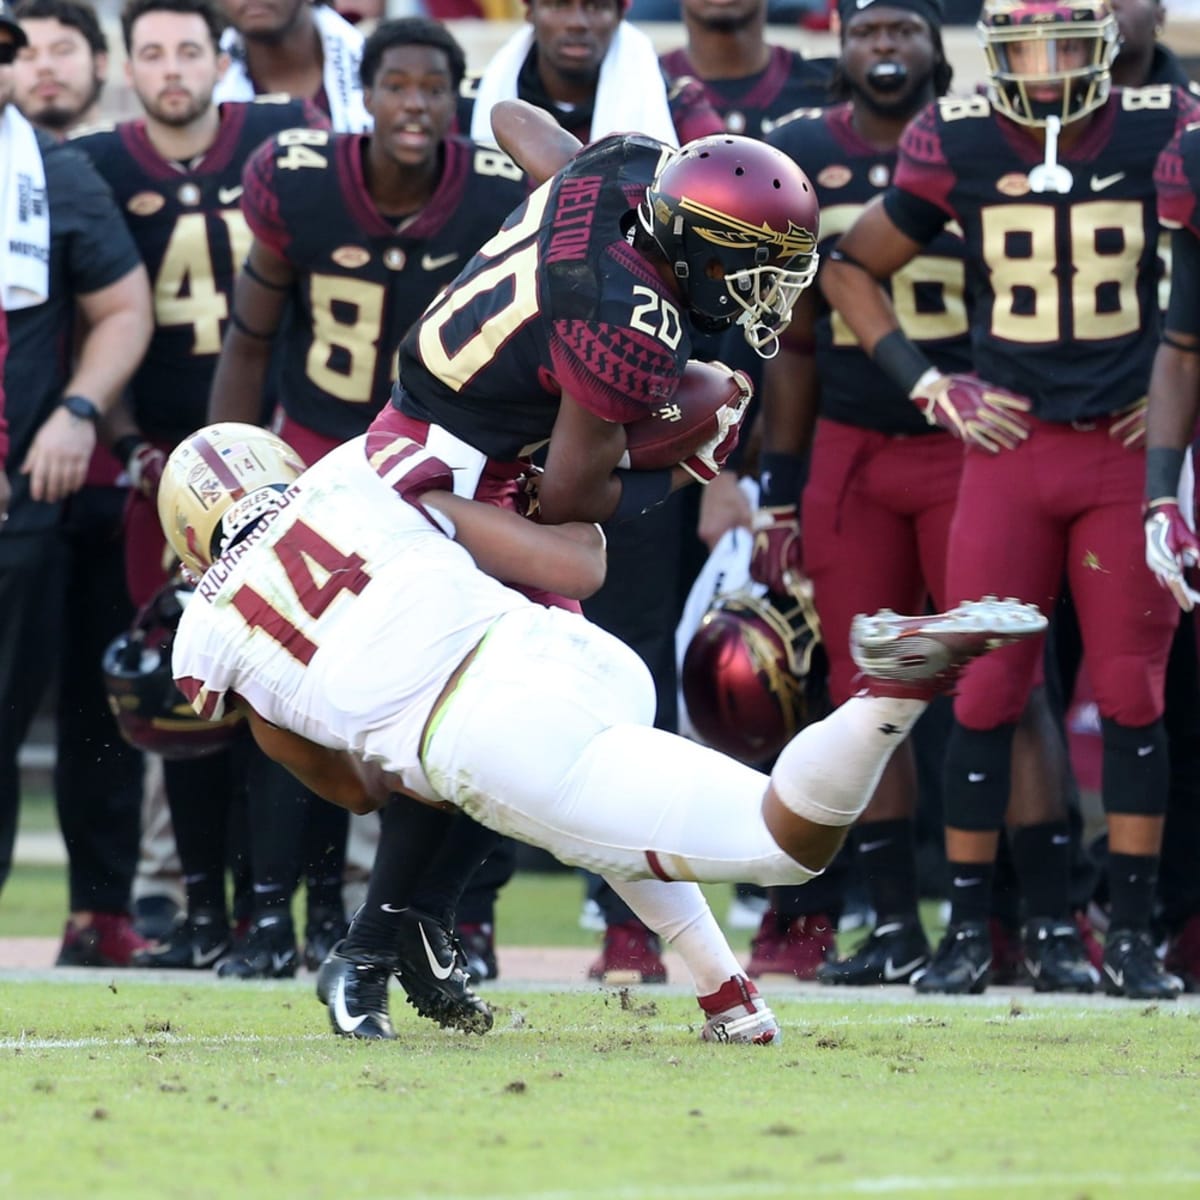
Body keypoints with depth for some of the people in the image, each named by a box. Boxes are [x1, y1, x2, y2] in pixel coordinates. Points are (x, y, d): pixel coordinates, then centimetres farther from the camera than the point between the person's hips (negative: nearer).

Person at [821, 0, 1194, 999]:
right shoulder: (958, 147, -2)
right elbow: (852, 271, 11)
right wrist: (931, 389, 4)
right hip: (1009, 445, 0)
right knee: (987, 694, 0)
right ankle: (968, 927, 8)